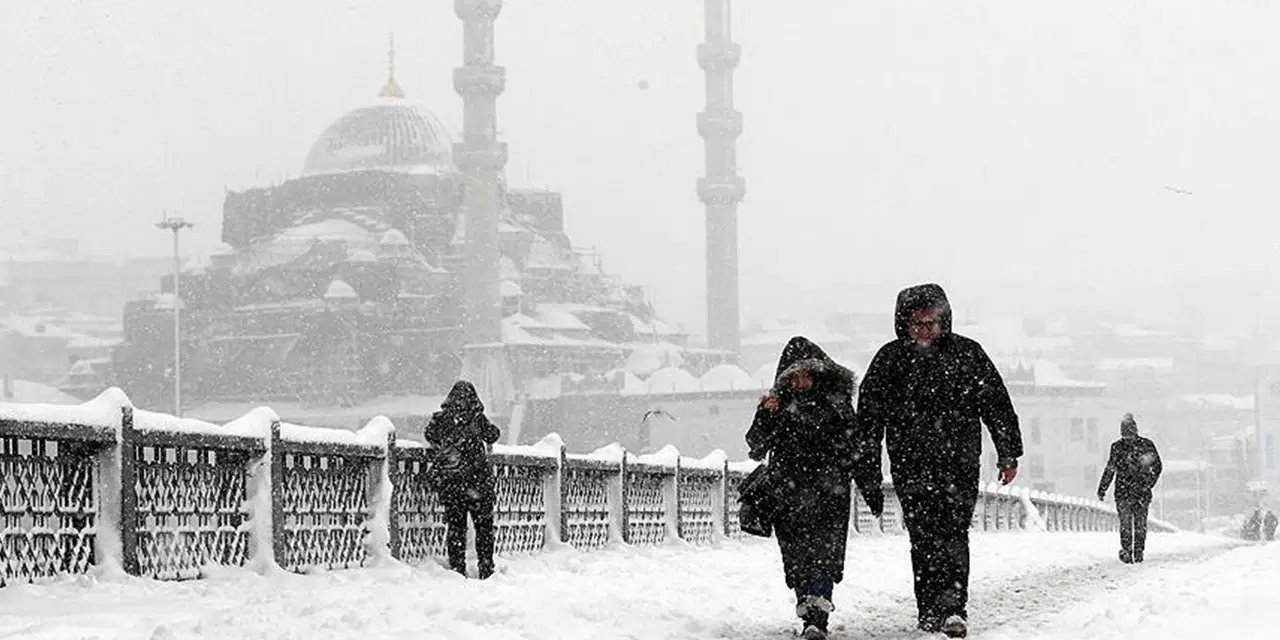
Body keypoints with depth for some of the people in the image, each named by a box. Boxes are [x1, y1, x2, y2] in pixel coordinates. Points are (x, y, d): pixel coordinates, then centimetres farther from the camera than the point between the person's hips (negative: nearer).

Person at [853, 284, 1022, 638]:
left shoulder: (967, 354, 4)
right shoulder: (890, 360, 3)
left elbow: (996, 404, 11)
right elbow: (869, 420, 3)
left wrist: (1009, 454, 9)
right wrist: (868, 476, 1)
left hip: (960, 463, -1)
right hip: (911, 466, 1)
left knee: (953, 532, -12)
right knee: (924, 538, -2)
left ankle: (952, 607, -18)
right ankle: (931, 610, 4)